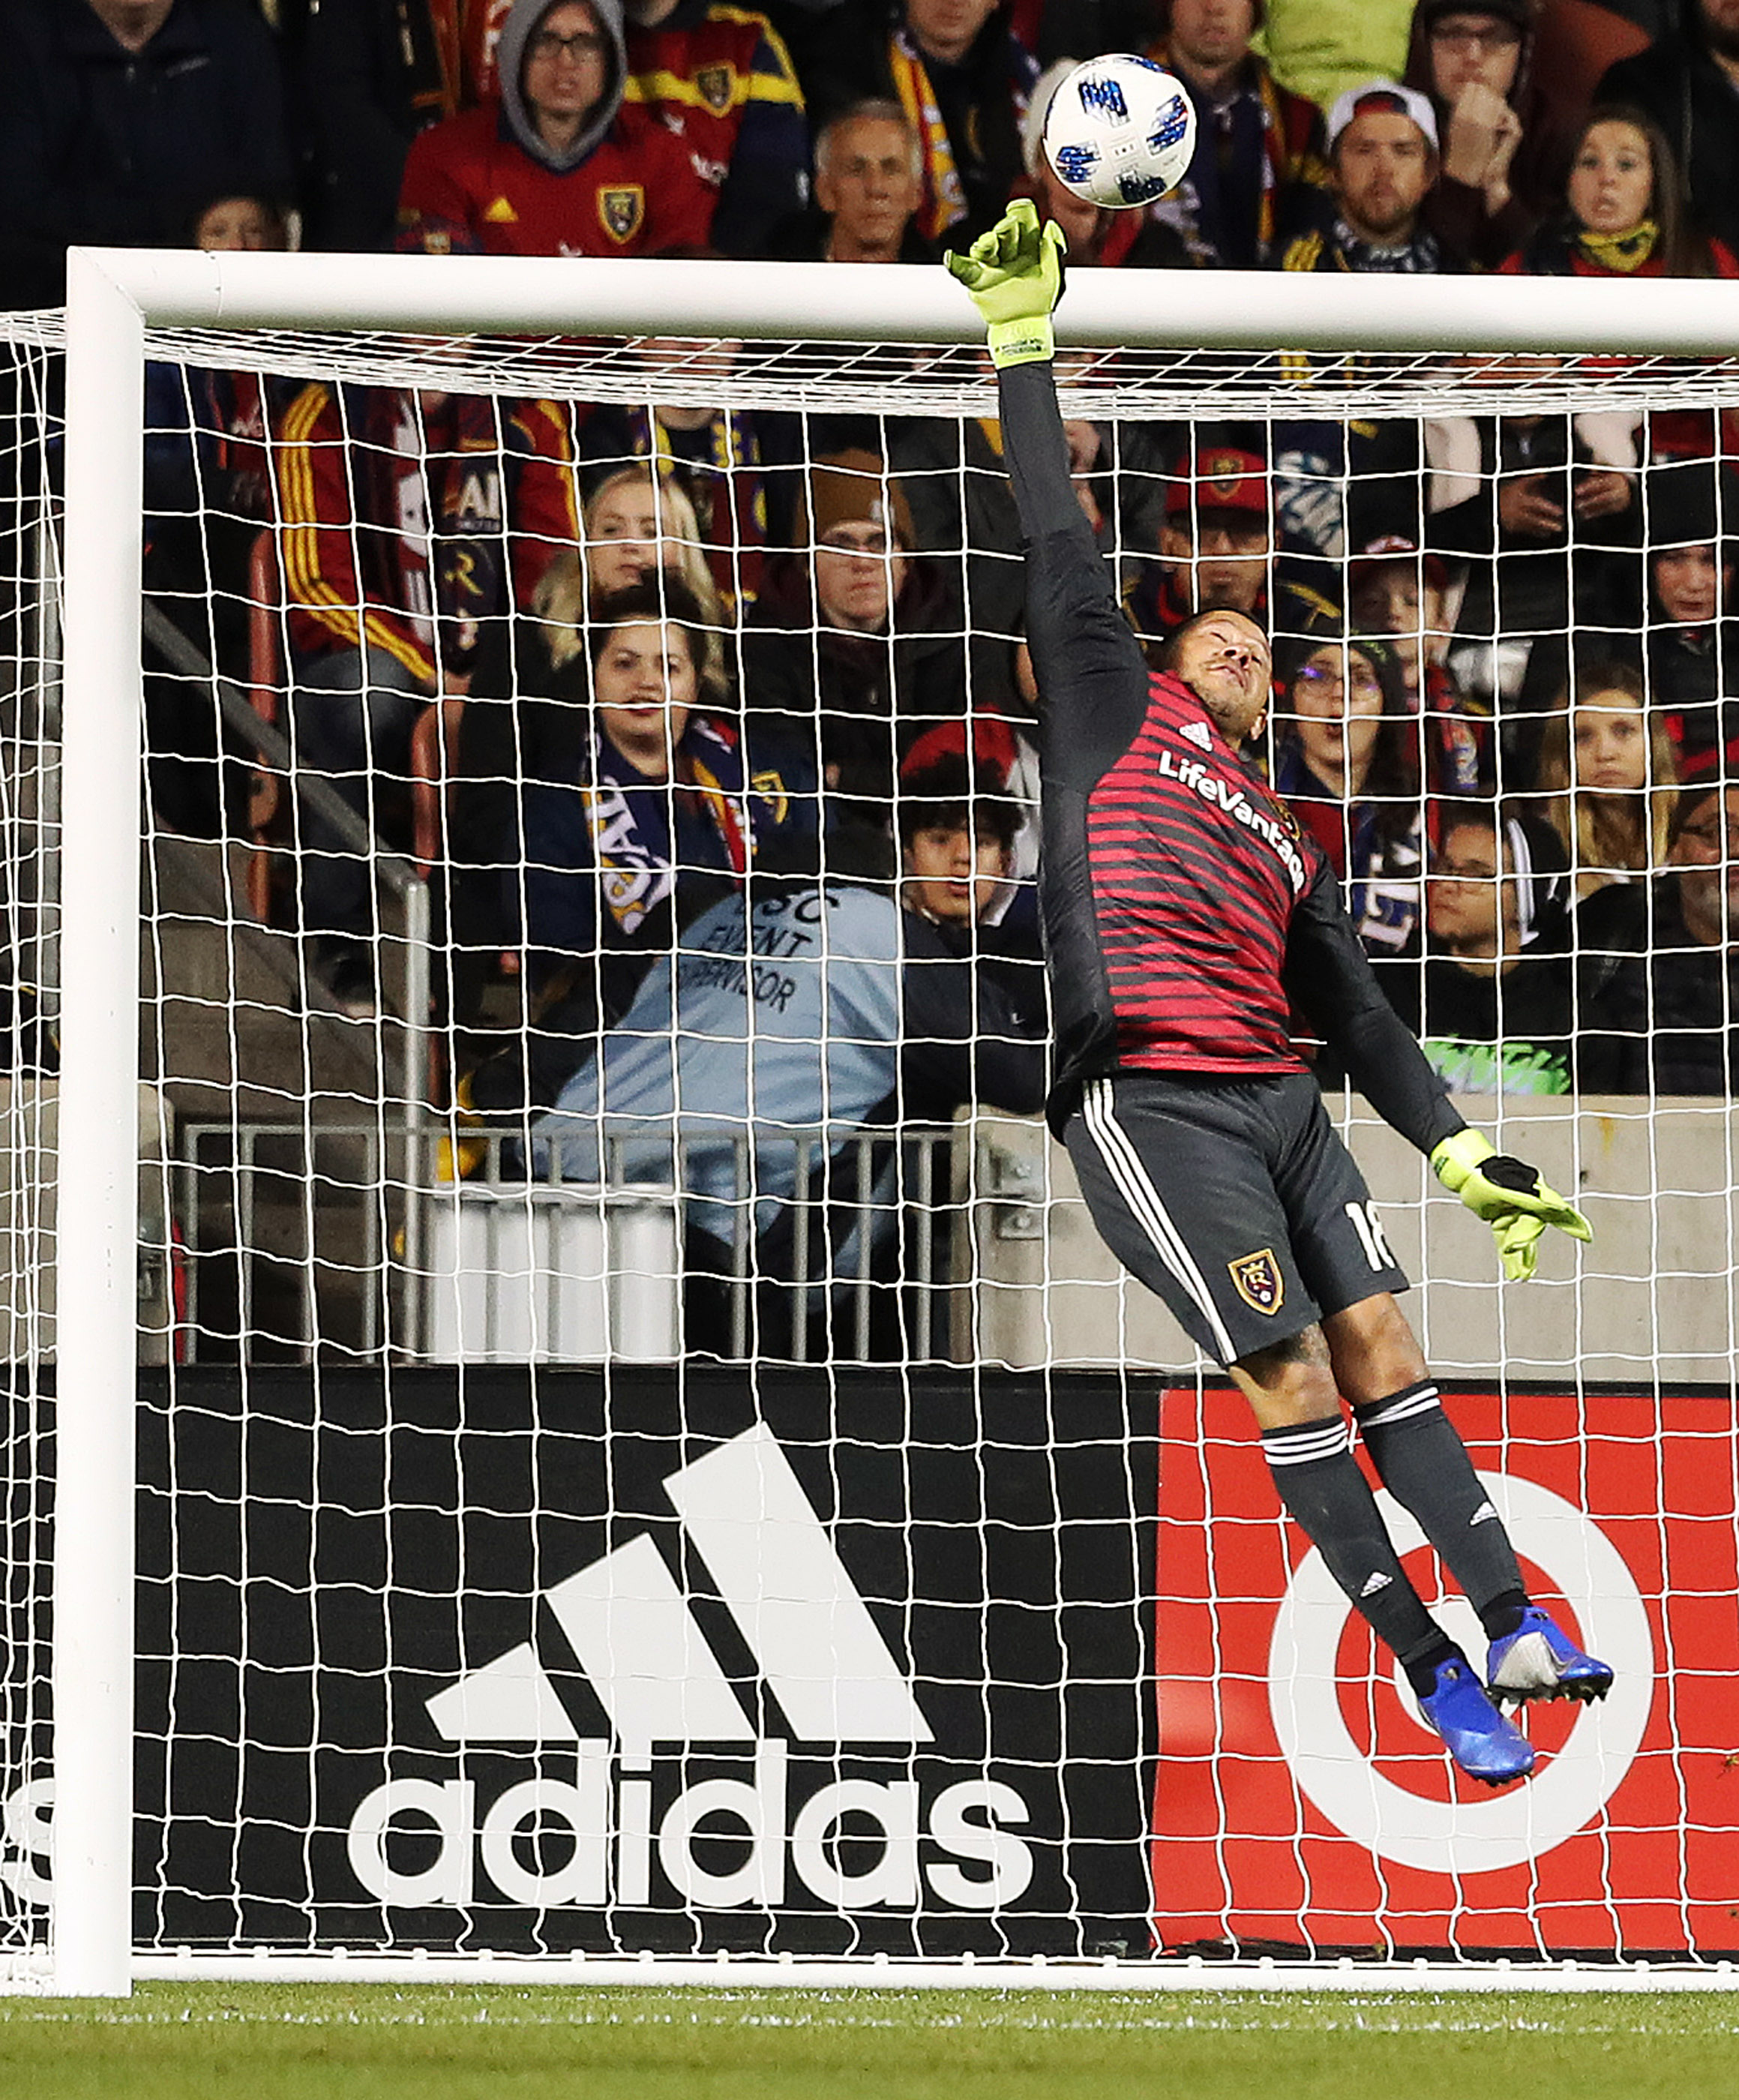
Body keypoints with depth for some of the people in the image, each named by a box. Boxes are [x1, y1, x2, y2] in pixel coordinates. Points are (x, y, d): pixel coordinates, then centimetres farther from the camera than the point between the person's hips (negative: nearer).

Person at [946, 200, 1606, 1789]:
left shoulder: (1284, 845, 28)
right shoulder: (1119, 715, 14)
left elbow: (1356, 1011, 27)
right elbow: (1062, 553, 9)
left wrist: (1463, 1152, 19)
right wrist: (1025, 343, 5)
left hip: (1276, 1101, 6)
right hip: (1149, 1101, -6)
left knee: (1377, 1344, -3)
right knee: (1290, 1373, -9)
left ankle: (1515, 1632, -5)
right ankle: (1427, 1664, -6)